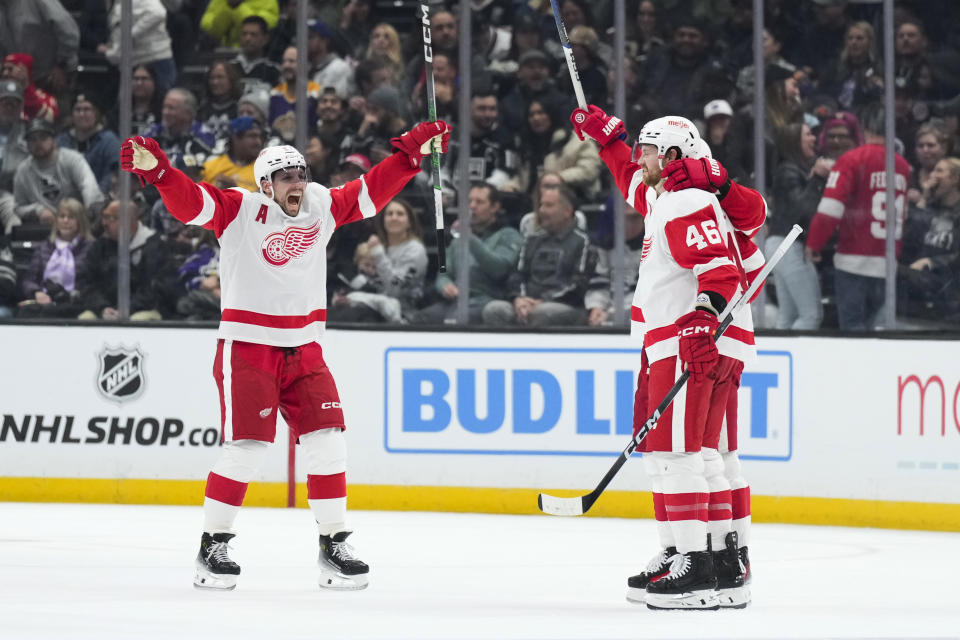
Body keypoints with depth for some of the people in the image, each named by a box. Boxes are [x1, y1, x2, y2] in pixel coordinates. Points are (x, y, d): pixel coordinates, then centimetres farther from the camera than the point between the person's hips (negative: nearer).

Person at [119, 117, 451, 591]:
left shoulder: (322, 207, 7)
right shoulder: (239, 211, -7)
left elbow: (370, 194, 13)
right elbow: (190, 203, -19)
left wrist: (412, 152, 7)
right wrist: (156, 170, -36)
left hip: (303, 351, 5)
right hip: (246, 350, -5)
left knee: (327, 442, -2)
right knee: (245, 447, -10)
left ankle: (334, 545, 9)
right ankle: (212, 547, 3)